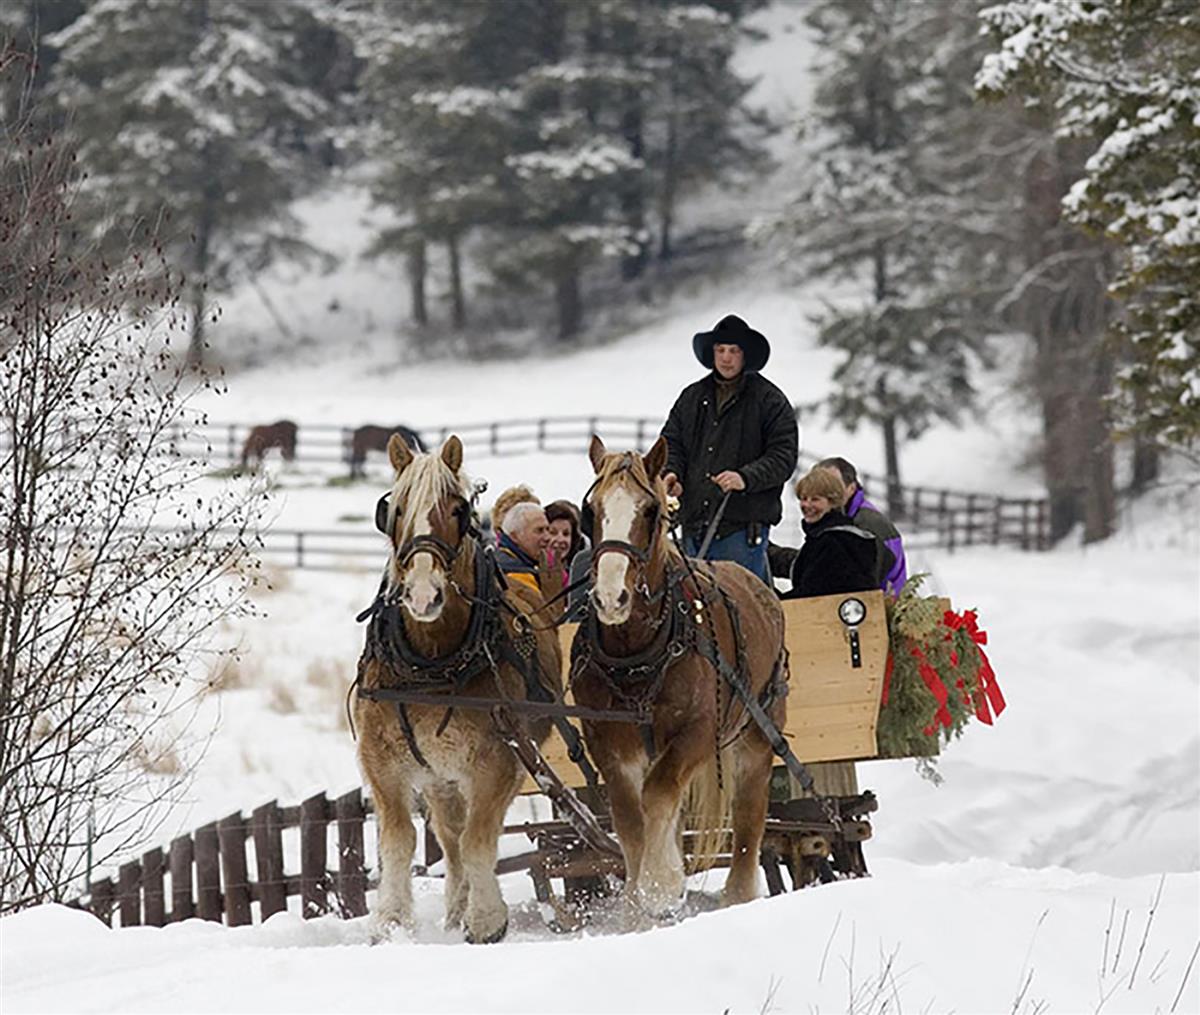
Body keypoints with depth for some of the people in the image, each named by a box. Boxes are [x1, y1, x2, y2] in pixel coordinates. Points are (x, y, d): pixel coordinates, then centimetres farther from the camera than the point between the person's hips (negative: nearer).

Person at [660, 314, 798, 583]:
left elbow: (783, 456, -6)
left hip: (743, 525, -5)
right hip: (695, 524, 5)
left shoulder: (770, 400, 1)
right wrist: (671, 473, -4)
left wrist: (745, 477, -21)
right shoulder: (692, 397, 16)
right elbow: (672, 442, 18)